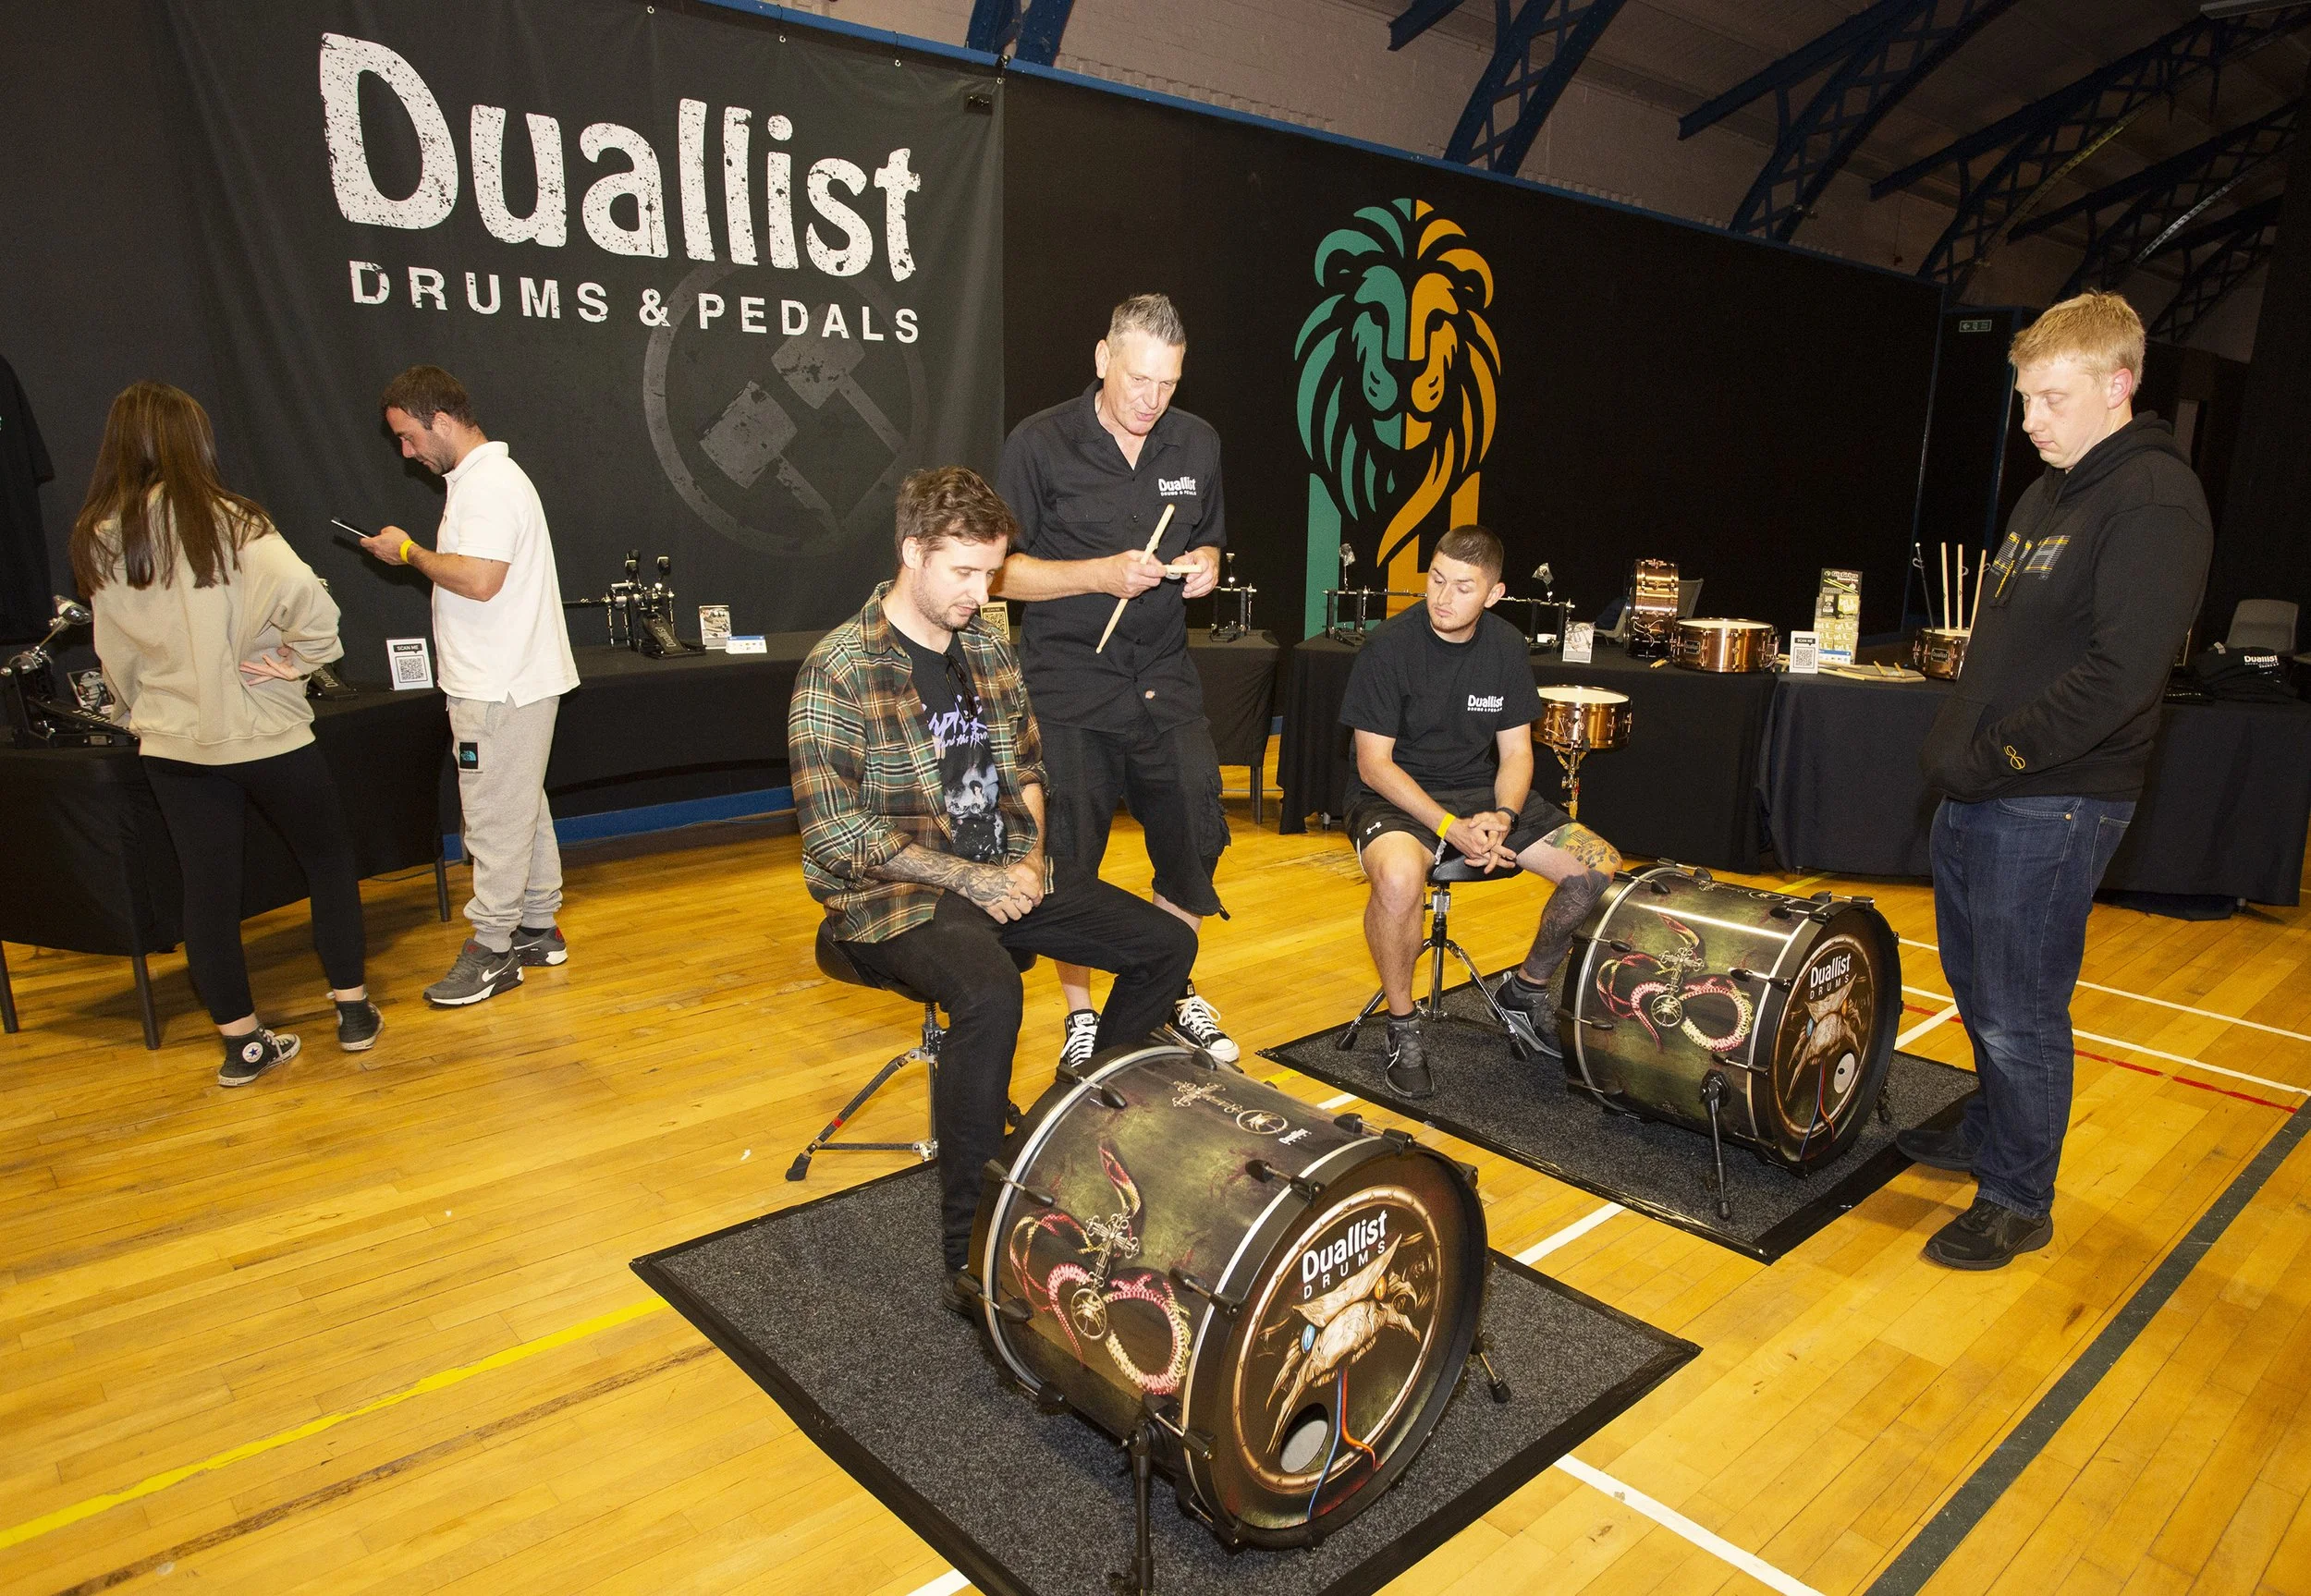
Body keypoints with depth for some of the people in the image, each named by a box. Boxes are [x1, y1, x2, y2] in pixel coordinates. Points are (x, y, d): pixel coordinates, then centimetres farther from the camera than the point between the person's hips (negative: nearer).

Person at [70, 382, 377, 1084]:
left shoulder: (96, 540, 3)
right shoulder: (223, 520, -13)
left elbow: (114, 655, 10)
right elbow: (304, 596, -29)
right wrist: (303, 657, -13)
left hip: (171, 742, 5)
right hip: (264, 730, -4)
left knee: (207, 887, 11)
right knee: (328, 859, 13)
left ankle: (241, 1039, 19)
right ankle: (352, 1010, 18)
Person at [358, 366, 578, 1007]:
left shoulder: (489, 484, -17)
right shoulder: (479, 478, 17)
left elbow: (479, 579, -27)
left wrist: (410, 552, -14)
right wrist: (415, 554, 12)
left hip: (501, 688, -11)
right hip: (506, 681, 11)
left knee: (496, 816, -3)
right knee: (523, 809, 16)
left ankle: (492, 950, 6)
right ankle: (537, 929, 26)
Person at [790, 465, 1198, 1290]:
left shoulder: (989, 648, 7)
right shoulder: (840, 671, -15)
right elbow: (833, 832, -19)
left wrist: (1029, 856, -3)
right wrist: (969, 878, -19)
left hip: (1004, 871, 8)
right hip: (896, 893, -7)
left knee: (1168, 943, 0)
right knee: (991, 992, -37)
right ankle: (968, 1246, -20)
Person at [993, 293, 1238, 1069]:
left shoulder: (1197, 443, 7)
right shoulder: (1039, 443, -7)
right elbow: (1000, 571, -7)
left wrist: (1204, 564, -4)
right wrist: (1100, 575, -20)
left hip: (1166, 679, 4)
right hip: (1070, 683, -4)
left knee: (1196, 836, 6)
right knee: (1068, 857, 1)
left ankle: (1176, 991, 30)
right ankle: (1081, 1015, 22)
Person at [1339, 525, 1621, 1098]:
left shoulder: (1507, 646, 0)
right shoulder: (1389, 646, -16)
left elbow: (1515, 750, 4)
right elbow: (1374, 763, -16)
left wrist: (1503, 816, -17)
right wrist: (1449, 827, -26)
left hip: (1481, 792, 6)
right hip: (1395, 794, -5)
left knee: (1602, 868, -9)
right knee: (1398, 878, -39)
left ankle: (1526, 988, 16)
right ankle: (1402, 1024, -12)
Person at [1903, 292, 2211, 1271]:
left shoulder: (2155, 501, -14)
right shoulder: (2047, 493, 14)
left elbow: (2122, 672, -23)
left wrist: (1996, 755, -19)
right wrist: (1954, 745, 8)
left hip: (2053, 806, -9)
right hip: (1978, 791, 9)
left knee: (2020, 1011, 1)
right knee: (1976, 988, 20)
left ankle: (2018, 1201, 18)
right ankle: (1991, 1135, 40)